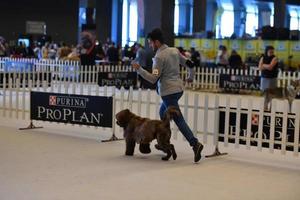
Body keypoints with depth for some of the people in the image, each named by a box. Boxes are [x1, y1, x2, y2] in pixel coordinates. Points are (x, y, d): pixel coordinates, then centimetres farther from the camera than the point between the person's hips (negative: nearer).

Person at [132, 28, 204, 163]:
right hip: (178, 88, 9)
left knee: (178, 120, -8)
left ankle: (195, 144, -19)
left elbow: (154, 79, -20)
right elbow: (189, 64, 15)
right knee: (162, 113, 24)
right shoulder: (174, 51, 8)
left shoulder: (159, 57, -15)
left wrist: (139, 69, -17)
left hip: (168, 91, -9)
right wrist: (191, 77, 32)